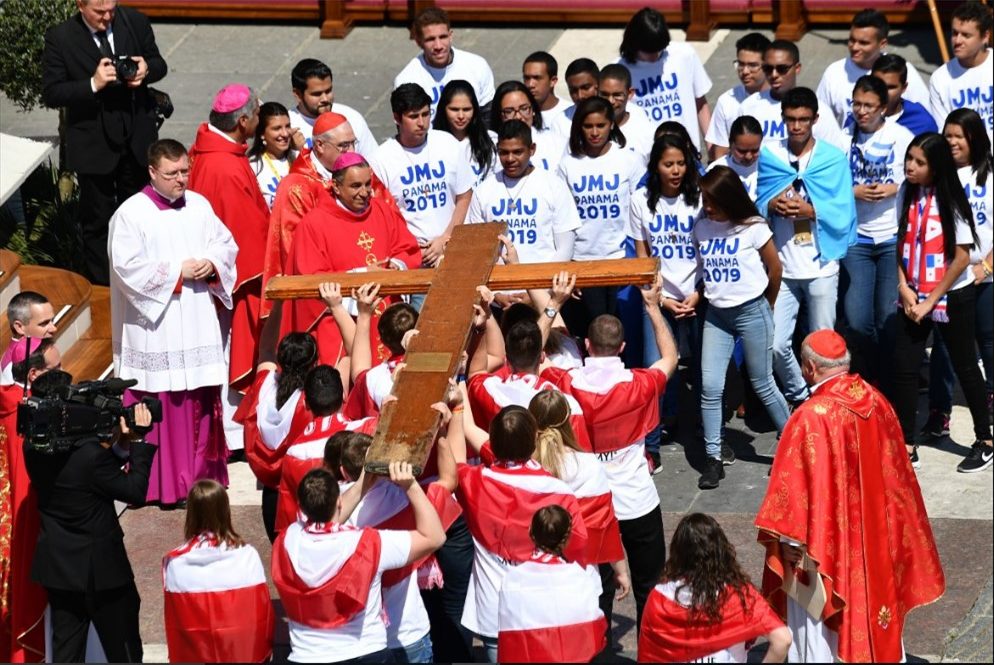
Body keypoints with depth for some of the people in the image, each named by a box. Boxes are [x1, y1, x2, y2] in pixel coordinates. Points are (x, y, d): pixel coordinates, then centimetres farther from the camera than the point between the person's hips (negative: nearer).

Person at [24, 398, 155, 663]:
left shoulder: (34, 450, -4)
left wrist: (122, 444, -1)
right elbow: (135, 492, -15)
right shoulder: (91, 454, -26)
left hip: (57, 563, 6)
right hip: (99, 566, -6)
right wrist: (138, 441, -12)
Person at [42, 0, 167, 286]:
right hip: (93, 143, -3)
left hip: (137, 139, 3)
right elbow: (50, 94, -14)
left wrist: (147, 70, -18)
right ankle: (102, 288, 22)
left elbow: (159, 65, 7)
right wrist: (93, 84, -28)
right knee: (97, 221, 9)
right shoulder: (60, 38, -14)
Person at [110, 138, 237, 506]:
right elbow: (127, 266, -14)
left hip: (199, 322, 5)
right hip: (155, 327, -5)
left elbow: (226, 244, 15)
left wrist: (212, 265, -7)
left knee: (202, 399, 9)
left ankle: (202, 472, 20)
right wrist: (177, 271, -14)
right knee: (163, 404, -4)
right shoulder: (131, 214, -8)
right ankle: (165, 483, 3)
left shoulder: (199, 206, 8)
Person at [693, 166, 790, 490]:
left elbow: (774, 267, 1)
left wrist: (768, 306, 11)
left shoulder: (753, 227, -9)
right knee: (710, 387, -5)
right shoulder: (701, 226, 2)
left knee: (762, 385, 5)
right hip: (716, 314, 4)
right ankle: (714, 458, 2)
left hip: (751, 311, -4)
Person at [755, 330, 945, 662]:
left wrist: (787, 537, -9)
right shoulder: (876, 402, -4)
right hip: (874, 532, 6)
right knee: (872, 591, 20)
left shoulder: (812, 417, -23)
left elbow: (796, 487, -19)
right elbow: (897, 470, 7)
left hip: (828, 536, -6)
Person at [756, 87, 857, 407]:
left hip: (821, 265, -1)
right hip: (782, 266, 1)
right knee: (777, 345, -4)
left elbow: (843, 213, -6)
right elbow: (756, 204, 5)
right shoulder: (769, 156, 5)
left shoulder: (834, 159, -1)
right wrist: (771, 205, -16)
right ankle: (798, 396, 19)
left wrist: (811, 210, -21)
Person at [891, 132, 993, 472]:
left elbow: (962, 257, -14)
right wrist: (904, 288, -5)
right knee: (903, 368, -2)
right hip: (913, 296, 4)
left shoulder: (951, 201, -15)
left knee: (965, 367, 6)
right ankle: (906, 446, 6)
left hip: (952, 297, -4)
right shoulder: (906, 194, -1)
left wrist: (931, 301, -13)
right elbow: (902, 243, 8)